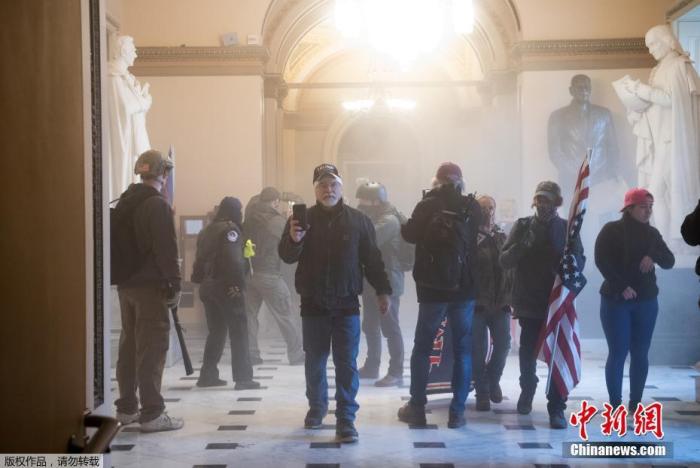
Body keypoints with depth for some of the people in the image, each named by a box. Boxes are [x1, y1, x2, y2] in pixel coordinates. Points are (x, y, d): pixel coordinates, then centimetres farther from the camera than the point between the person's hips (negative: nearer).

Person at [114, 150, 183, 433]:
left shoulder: (124, 202, 13)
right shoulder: (158, 205, -12)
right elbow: (166, 249, -17)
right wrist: (175, 284, -13)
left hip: (126, 284, 8)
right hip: (151, 285, -8)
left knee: (129, 345, 13)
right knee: (152, 348, -5)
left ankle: (126, 408, 21)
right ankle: (152, 414, -4)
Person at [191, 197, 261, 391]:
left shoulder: (207, 231, 16)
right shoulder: (230, 229, -9)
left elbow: (200, 258, 15)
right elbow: (234, 260, -19)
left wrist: (199, 280, 15)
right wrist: (239, 284, -19)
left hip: (207, 287, 8)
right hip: (227, 287, -8)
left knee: (216, 331, 16)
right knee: (239, 332, -3)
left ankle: (208, 375, 18)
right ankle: (243, 378, -4)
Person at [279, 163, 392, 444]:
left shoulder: (358, 220, 1)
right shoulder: (303, 219, 1)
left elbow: (372, 259, 5)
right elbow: (286, 256, -4)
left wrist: (382, 290, 2)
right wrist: (294, 240, -25)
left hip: (346, 304, -1)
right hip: (313, 304, 1)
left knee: (346, 363, -2)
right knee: (314, 360, 12)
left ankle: (346, 420, 3)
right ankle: (316, 408, 31)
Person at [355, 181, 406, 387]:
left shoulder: (389, 220, -16)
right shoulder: (374, 218, 16)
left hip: (387, 283, -10)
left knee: (390, 328, -6)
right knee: (370, 327, 16)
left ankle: (396, 373, -1)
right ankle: (371, 366, 28)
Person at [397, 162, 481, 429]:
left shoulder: (427, 206, -8)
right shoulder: (472, 207, 0)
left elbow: (409, 235, -2)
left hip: (433, 288, -1)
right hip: (464, 288, 1)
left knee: (422, 348, 11)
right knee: (462, 350, 7)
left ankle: (416, 408, 13)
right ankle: (457, 412, 6)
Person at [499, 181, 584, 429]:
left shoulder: (568, 228, 4)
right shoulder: (523, 226, 2)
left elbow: (579, 262, 2)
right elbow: (505, 261, -2)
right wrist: (521, 246, -21)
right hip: (529, 302, 1)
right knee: (528, 353, 12)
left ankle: (556, 408, 0)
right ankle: (527, 391, 37)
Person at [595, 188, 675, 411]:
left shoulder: (652, 233, 10)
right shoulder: (612, 230, -4)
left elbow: (669, 261, 5)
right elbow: (601, 261, -13)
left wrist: (653, 255, -16)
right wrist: (621, 286, -19)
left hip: (646, 300, 4)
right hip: (616, 300, -4)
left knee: (640, 354, 5)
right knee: (618, 353, -5)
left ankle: (635, 403, 13)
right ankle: (615, 404, 2)